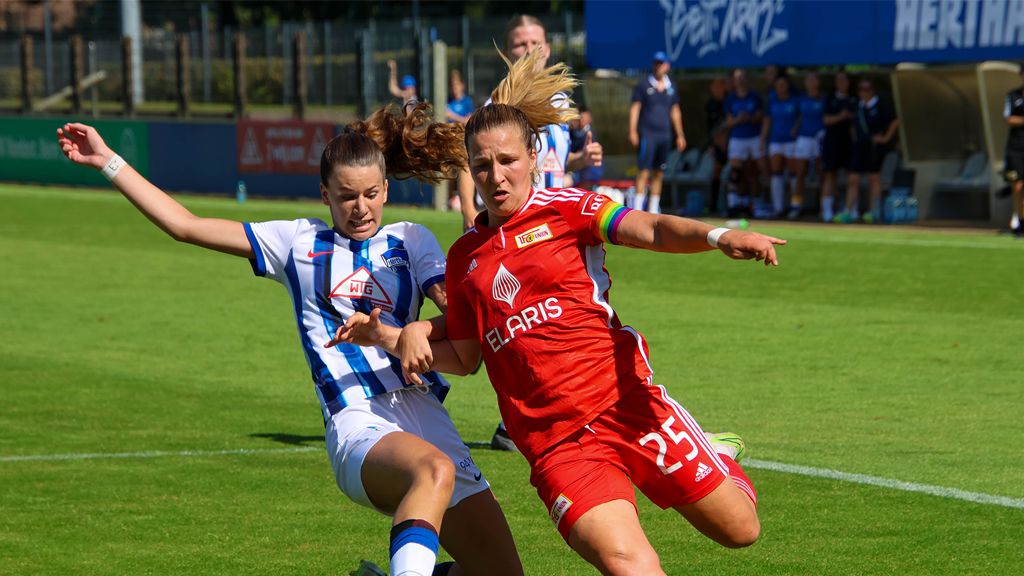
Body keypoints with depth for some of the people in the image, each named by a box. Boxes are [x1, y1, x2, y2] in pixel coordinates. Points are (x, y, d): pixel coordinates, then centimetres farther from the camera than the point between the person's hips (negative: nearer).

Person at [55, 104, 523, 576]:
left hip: (425, 415, 4)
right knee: (434, 469, -40)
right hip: (357, 425, -4)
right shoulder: (299, 242, 16)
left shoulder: (411, 241, 19)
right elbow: (186, 226, 17)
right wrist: (108, 162, 16)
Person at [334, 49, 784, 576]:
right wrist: (388, 335, 9)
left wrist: (717, 235, -33)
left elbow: (652, 230, -14)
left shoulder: (564, 208, 3)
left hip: (625, 404, -1)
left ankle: (713, 457, 37)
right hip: (556, 444, 1)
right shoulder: (464, 258, 14)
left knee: (739, 529, 5)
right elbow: (462, 356, 25)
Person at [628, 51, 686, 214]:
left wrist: (680, 135, 16)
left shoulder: (671, 88, 13)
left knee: (658, 173, 8)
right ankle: (638, 208, -15)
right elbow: (635, 108, -2)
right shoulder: (643, 85, 0)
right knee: (644, 171, -12)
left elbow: (675, 111, 18)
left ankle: (654, 209, 13)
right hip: (647, 133, -5)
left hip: (665, 134, 5)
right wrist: (633, 131, -11)